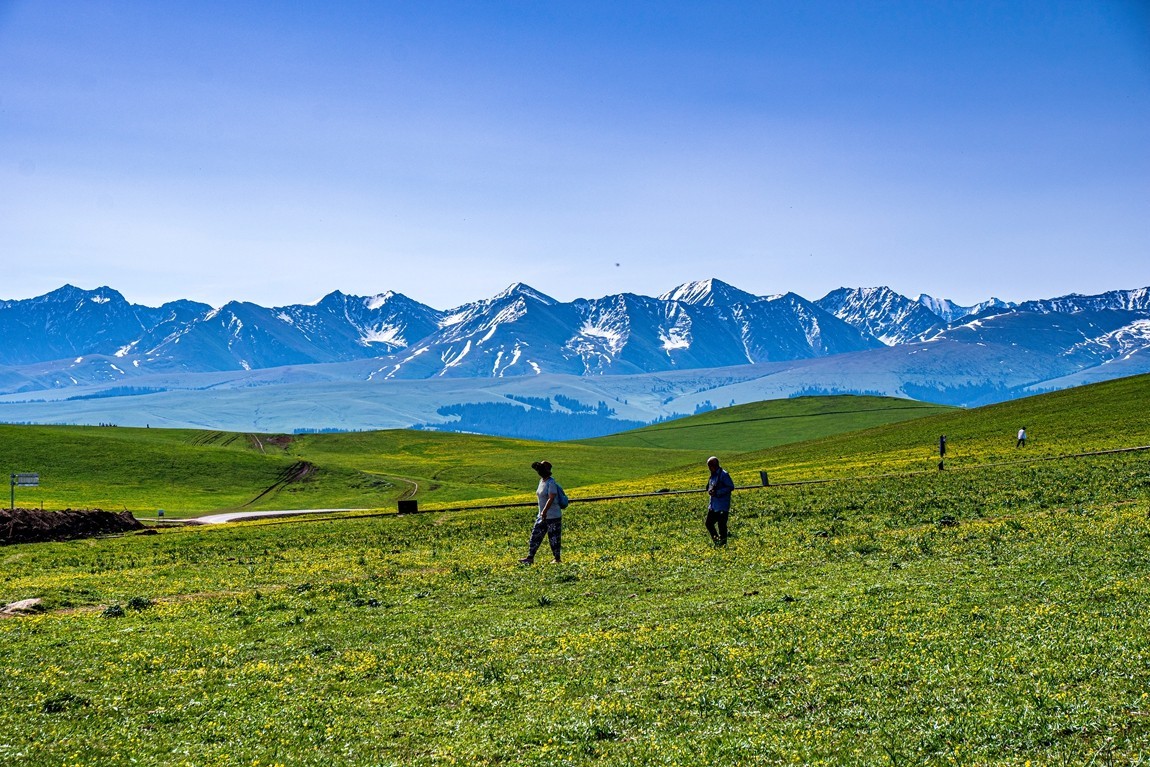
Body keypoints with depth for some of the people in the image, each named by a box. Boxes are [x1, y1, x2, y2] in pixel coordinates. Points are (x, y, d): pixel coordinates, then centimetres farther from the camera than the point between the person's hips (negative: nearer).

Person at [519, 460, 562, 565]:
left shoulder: (551, 483, -18)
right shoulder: (542, 481, 10)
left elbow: (551, 499, -27)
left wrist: (544, 512, -35)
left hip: (553, 517, -9)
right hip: (542, 516, 9)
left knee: (554, 538, 1)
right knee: (535, 535, 7)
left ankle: (557, 559, 13)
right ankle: (530, 558, 11)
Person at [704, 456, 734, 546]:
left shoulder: (723, 474, -13)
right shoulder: (713, 475, 13)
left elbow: (731, 487, -17)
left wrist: (717, 492, -21)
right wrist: (709, 491, 0)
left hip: (722, 506, -9)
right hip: (713, 505, 9)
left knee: (721, 525, -3)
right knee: (709, 523, 9)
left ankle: (723, 544, 7)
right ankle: (716, 541, 22)